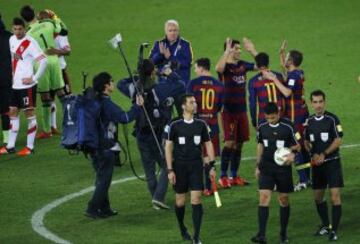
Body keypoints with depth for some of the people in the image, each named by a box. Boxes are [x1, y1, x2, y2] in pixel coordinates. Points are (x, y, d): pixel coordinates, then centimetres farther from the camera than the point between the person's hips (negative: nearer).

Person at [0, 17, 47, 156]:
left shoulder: (30, 43, -15)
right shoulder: (11, 40, 7)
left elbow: (44, 61, -18)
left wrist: (34, 78, -18)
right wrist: (11, 75, 15)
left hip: (27, 85, -8)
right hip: (14, 84, 8)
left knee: (29, 113, 0)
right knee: (13, 112, 10)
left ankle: (30, 147, 4)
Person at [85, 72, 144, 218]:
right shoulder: (107, 104, -19)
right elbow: (125, 118, -24)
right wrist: (137, 106, -14)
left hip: (95, 146, 9)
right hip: (107, 148, -9)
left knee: (102, 179, 17)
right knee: (104, 180, -2)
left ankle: (104, 208, 24)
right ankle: (92, 209, -5)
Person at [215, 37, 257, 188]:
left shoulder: (242, 65, 9)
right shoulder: (225, 66, -11)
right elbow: (218, 68, -35)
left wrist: (252, 51, 6)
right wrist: (227, 52, -33)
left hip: (241, 110, 6)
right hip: (228, 110, -6)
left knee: (239, 143, 9)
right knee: (230, 142, -11)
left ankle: (234, 176, 17)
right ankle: (223, 177, -3)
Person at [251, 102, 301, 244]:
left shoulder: (288, 127, -9)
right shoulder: (262, 127, 1)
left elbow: (297, 145, -3)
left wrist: (292, 153, -25)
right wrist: (258, 166, 15)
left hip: (283, 168, -2)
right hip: (266, 167, 2)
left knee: (283, 199, 7)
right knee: (264, 197, -10)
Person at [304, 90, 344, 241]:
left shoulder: (332, 119, -10)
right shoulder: (309, 122, 6)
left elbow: (338, 140, -12)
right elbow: (306, 141, 15)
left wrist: (324, 154, -17)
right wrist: (313, 154, -3)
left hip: (332, 162, -6)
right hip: (317, 163, 6)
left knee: (335, 194, -11)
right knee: (318, 196, 11)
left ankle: (334, 230, -7)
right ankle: (325, 225, 29)